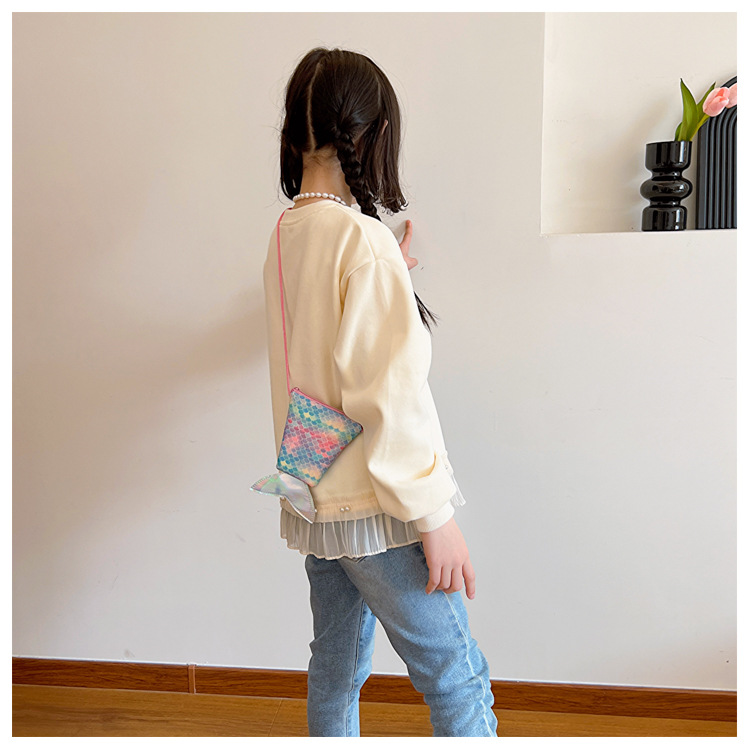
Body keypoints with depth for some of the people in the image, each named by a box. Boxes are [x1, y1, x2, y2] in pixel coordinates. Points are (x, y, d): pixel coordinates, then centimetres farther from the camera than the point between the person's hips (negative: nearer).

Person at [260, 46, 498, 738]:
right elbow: (389, 396, -22)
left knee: (337, 666, 21)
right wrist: (433, 517, -16)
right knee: (458, 680, 5)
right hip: (375, 506, -8)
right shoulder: (363, 239, -18)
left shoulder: (286, 232, 7)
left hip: (314, 500, 9)